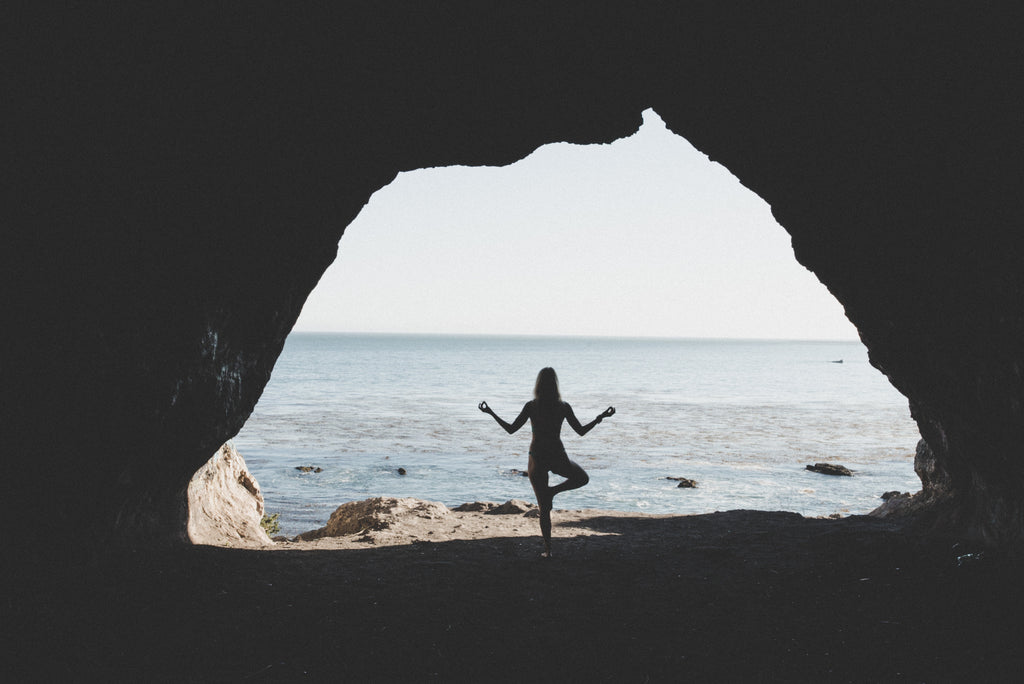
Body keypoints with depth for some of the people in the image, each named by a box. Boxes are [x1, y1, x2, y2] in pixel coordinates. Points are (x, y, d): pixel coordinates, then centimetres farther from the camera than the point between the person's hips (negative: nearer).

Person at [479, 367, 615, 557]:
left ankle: (548, 549, 7)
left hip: (537, 459, 1)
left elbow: (511, 429, -4)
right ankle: (553, 491, 5)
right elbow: (581, 431, 0)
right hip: (558, 458, -1)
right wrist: (600, 418, 11)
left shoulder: (531, 407, -7)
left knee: (544, 508, 9)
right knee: (583, 478, 29)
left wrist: (491, 413, 6)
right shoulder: (563, 407, -6)